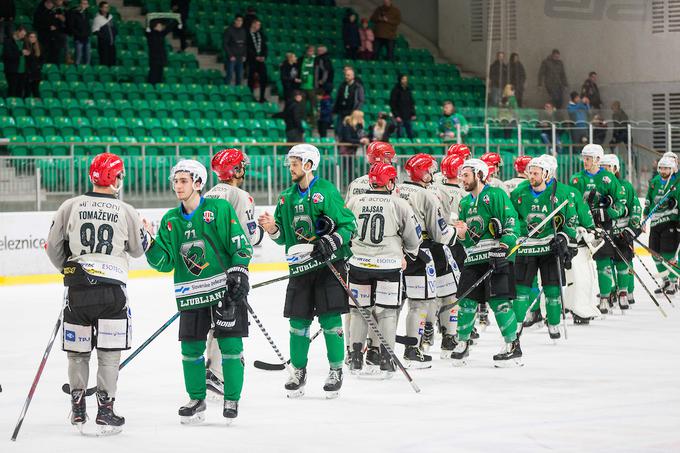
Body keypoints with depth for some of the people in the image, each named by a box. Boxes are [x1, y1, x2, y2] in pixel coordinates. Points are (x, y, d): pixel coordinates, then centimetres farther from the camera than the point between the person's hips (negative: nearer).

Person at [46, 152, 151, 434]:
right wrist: (145, 234, 33)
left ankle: (78, 411, 16)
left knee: (78, 350, 12)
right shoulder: (126, 212, -2)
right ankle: (105, 411, 1)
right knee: (109, 352, 4)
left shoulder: (70, 207, 1)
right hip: (112, 289, -2)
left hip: (77, 287, 2)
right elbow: (139, 248, 11)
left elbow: (53, 247, 7)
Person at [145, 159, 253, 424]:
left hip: (225, 290, -4)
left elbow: (240, 245, -4)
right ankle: (197, 400, 19)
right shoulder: (170, 220, 9)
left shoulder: (220, 209, -4)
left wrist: (238, 273, -12)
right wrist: (148, 246, -9)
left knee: (230, 346, -3)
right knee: (191, 349, 3)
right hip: (190, 294, 4)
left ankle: (232, 400, 9)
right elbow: (165, 262, 6)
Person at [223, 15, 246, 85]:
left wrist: (244, 55, 6)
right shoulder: (229, 30, -7)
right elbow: (224, 44, -9)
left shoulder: (243, 31, 10)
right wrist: (230, 56, -14)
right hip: (231, 58, -6)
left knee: (239, 77, 7)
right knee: (229, 75, -7)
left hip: (240, 58, 6)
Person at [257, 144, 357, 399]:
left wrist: (330, 243, -21)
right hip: (300, 268, 5)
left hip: (329, 265, -5)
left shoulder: (326, 191, -7)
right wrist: (273, 229, -4)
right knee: (298, 321, 5)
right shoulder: (286, 197, 12)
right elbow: (284, 237, 16)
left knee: (330, 319, -4)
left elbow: (349, 224, -8)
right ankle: (298, 372, 18)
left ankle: (336, 371, 8)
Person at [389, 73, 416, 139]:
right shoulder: (396, 90, -5)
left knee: (410, 134, 3)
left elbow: (412, 103, 16)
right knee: (400, 134, -5)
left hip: (408, 116, 5)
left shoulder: (408, 90, 11)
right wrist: (396, 116, -14)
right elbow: (392, 104, -8)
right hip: (400, 117, -5)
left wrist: (413, 114, 6)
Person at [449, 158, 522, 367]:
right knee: (466, 300, 2)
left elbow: (511, 223, -10)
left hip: (498, 257, -6)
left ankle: (513, 346, -4)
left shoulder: (496, 195, -3)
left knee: (499, 300, -11)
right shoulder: (464, 203, 19)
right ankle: (462, 343, 16)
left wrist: (503, 248, -19)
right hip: (474, 259, 6)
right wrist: (462, 234, -2)